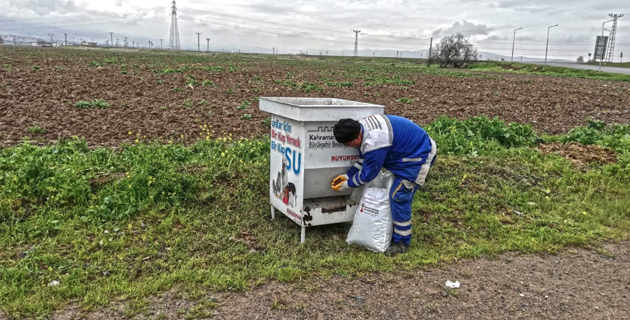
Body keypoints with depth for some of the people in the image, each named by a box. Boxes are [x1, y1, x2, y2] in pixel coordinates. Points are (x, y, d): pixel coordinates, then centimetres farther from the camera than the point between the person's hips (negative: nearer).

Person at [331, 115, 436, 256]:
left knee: (398, 196, -12)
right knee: (396, 194, 13)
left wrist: (347, 184, -6)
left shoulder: (373, 143, -35)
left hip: (418, 155, -10)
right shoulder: (361, 127, -4)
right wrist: (348, 175, 8)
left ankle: (401, 241, 0)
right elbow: (364, 158, 11)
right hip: (409, 149, 10)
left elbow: (368, 174, -20)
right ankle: (395, 231, 25)